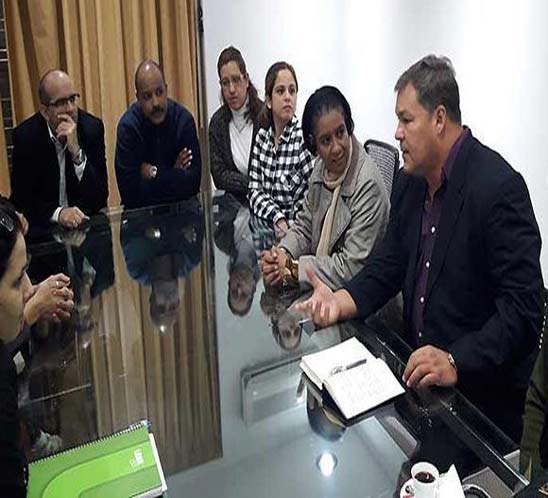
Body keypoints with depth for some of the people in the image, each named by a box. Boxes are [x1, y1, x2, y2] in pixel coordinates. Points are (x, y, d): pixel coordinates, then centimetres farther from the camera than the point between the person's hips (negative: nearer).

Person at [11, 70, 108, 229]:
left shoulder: (92, 127, -7)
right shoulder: (25, 136, -8)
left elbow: (100, 196, -11)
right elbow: (22, 197, -6)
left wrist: (77, 152, -23)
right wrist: (58, 213, -23)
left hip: (87, 222, 1)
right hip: (44, 225, -1)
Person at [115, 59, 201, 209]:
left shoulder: (184, 119, -7)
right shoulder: (127, 126, -10)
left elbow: (193, 183, -10)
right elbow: (128, 192, -15)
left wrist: (154, 173, -11)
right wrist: (174, 176, -12)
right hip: (139, 210, -1)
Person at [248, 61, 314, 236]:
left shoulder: (304, 139, -10)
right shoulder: (262, 136, 7)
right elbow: (255, 190, 3)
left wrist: (286, 227, -18)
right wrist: (278, 219, -13)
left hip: (293, 230, -5)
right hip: (264, 225, 5)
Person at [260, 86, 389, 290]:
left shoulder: (368, 184, -22)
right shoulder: (321, 166, 2)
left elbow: (352, 268, -22)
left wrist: (292, 267, -17)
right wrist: (283, 253, -6)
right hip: (319, 283, 7)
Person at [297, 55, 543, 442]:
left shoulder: (499, 188, -19)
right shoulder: (411, 181, 6)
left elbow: (524, 308, -21)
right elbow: (390, 264, 10)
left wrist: (456, 362, -29)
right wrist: (340, 301, -6)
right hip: (419, 377, 6)